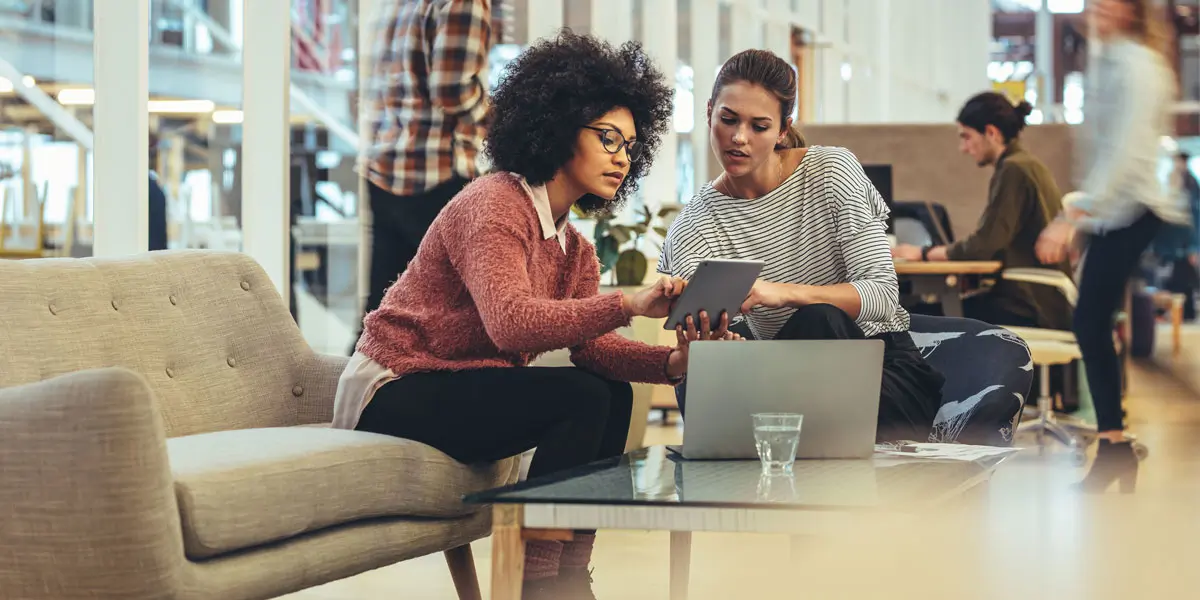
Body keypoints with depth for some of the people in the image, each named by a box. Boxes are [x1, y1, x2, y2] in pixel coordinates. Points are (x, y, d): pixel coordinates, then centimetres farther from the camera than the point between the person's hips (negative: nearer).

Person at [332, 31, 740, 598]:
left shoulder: (574, 248, 12)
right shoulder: (495, 205, -17)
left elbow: (590, 344, -4)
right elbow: (511, 322, -33)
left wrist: (670, 362, -23)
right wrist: (628, 305, -42)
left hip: (457, 390, 9)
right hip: (393, 387, -9)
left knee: (614, 394, -3)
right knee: (580, 399, -22)